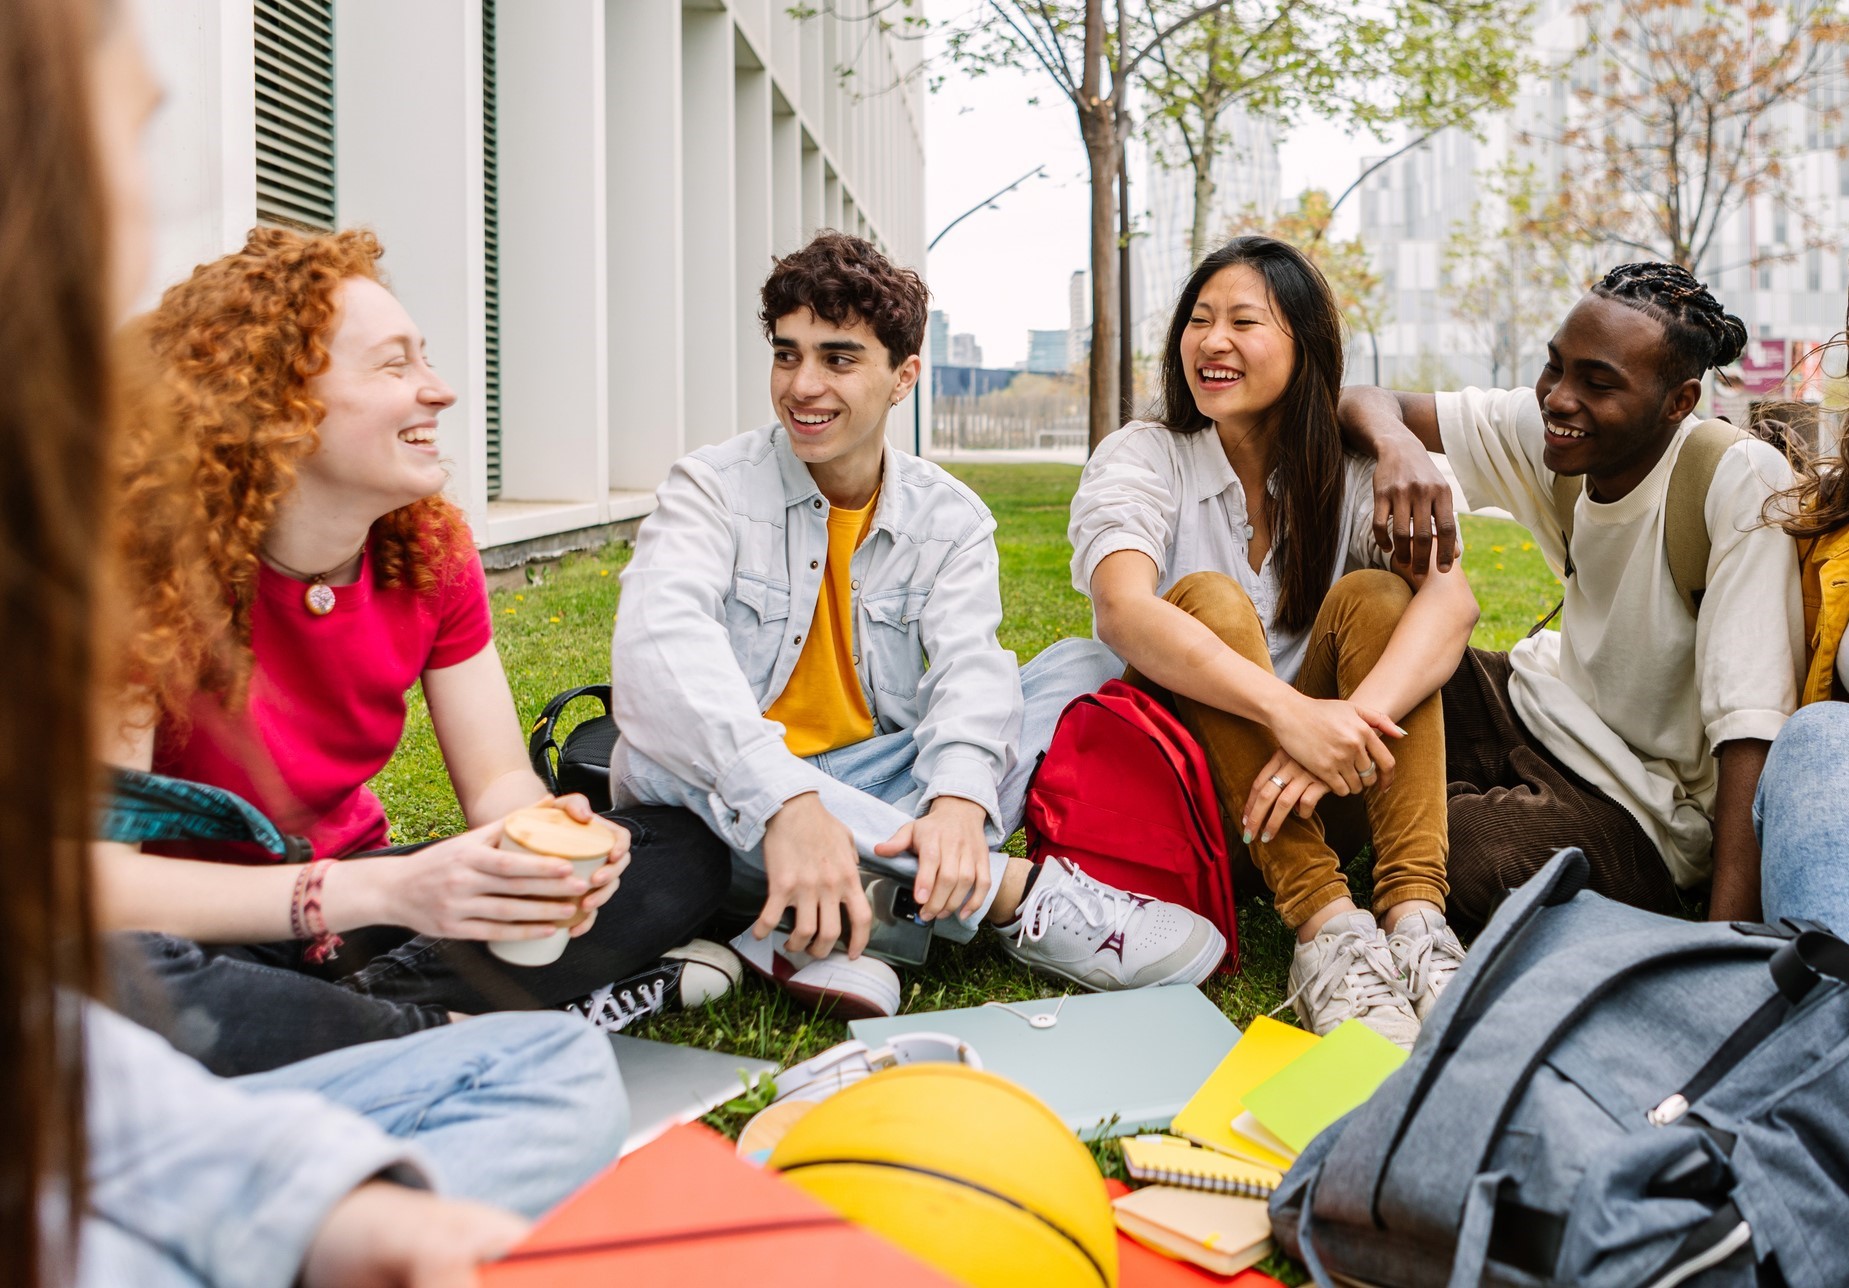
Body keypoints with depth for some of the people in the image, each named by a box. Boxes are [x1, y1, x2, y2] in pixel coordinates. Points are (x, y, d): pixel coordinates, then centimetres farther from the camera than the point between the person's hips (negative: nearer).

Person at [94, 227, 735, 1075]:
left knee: (680, 853, -7)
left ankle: (372, 1001, -19)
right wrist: (386, 891, -38)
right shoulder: (148, 566, -22)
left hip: (349, 901, 6)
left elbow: (498, 777, -2)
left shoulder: (430, 549, -5)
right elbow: (94, 873, -27)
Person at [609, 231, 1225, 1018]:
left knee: (1084, 667, -10)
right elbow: (660, 637, -27)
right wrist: (787, 801, -44)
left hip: (877, 798, 3)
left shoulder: (950, 518, 3)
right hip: (733, 812, -2)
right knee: (663, 748, -36)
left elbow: (971, 663, -14)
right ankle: (1014, 891, -34)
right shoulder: (714, 488, -7)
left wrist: (959, 799, -39)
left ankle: (870, 900, -32)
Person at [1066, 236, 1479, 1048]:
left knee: (1372, 594, -19)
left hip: (1322, 786, 2)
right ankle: (1325, 925, -38)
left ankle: (1414, 914, -33)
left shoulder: (1351, 475, 2)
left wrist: (1352, 721, -39)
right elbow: (1124, 611, -26)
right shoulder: (1140, 458, -4)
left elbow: (1452, 598, -18)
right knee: (1209, 596, -26)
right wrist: (1291, 711, -41)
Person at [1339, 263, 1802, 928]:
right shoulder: (1539, 431, -9)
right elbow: (1365, 402, -7)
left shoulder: (1741, 482, -25)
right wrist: (1398, 448, -33)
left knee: (1487, 856, -34)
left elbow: (1750, 725, -30)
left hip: (1648, 809, -5)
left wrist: (1729, 943, -37)